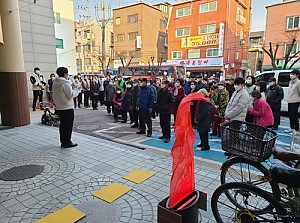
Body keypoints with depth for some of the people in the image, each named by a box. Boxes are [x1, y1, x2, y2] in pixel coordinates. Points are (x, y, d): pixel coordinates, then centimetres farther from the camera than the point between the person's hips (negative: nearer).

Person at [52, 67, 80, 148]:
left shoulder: (55, 83, 9)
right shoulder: (66, 83, -17)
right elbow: (71, 95, -17)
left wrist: (71, 88, 12)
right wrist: (76, 89, -2)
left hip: (59, 107, 8)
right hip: (67, 108, -8)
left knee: (63, 124, 15)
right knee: (68, 125, 1)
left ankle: (63, 142, 22)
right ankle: (67, 142, 7)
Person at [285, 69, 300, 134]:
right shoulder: (290, 82, 14)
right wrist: (289, 99, 15)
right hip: (290, 102, 8)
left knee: (294, 116, -5)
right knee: (290, 115, 14)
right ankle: (291, 128, 26)